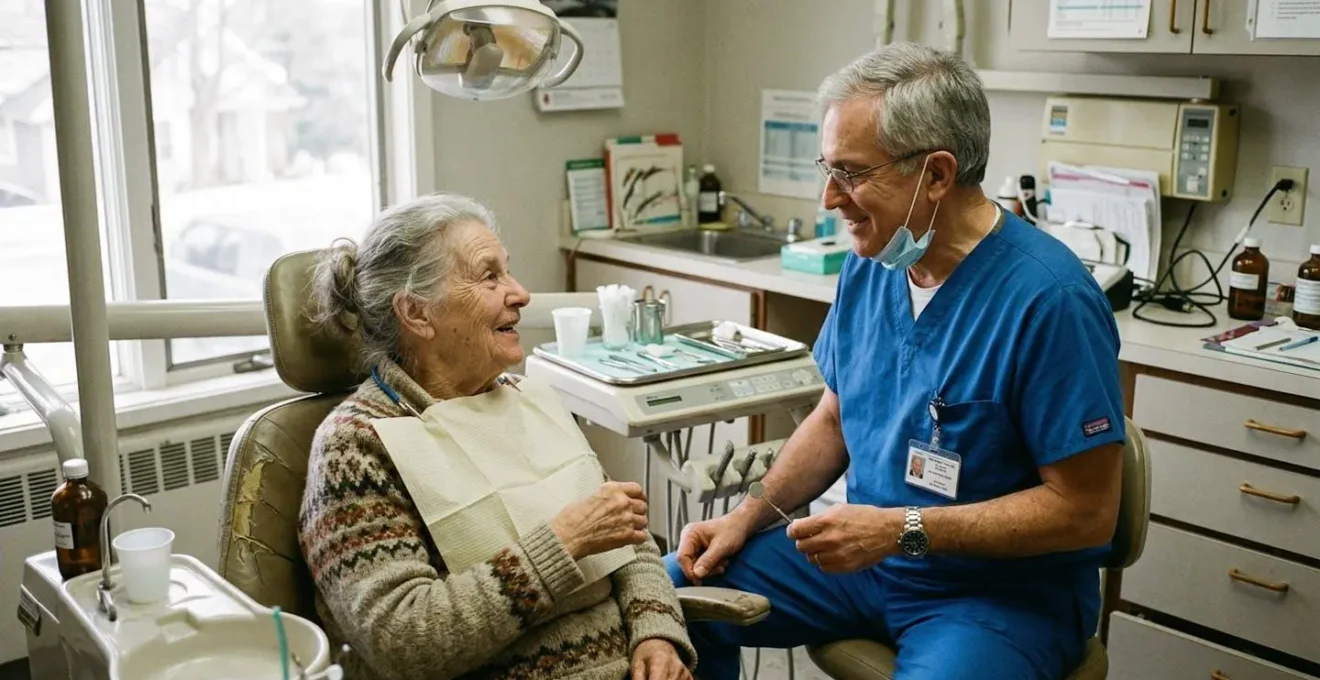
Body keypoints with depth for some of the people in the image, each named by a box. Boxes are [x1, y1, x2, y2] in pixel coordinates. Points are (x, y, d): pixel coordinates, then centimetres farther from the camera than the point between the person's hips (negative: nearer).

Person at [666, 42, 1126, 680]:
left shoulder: (1047, 298, -23)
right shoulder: (868, 267, 0)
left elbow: (1084, 509, -20)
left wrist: (903, 529, -24)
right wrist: (748, 516, -1)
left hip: (1007, 586, -6)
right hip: (868, 553, 7)